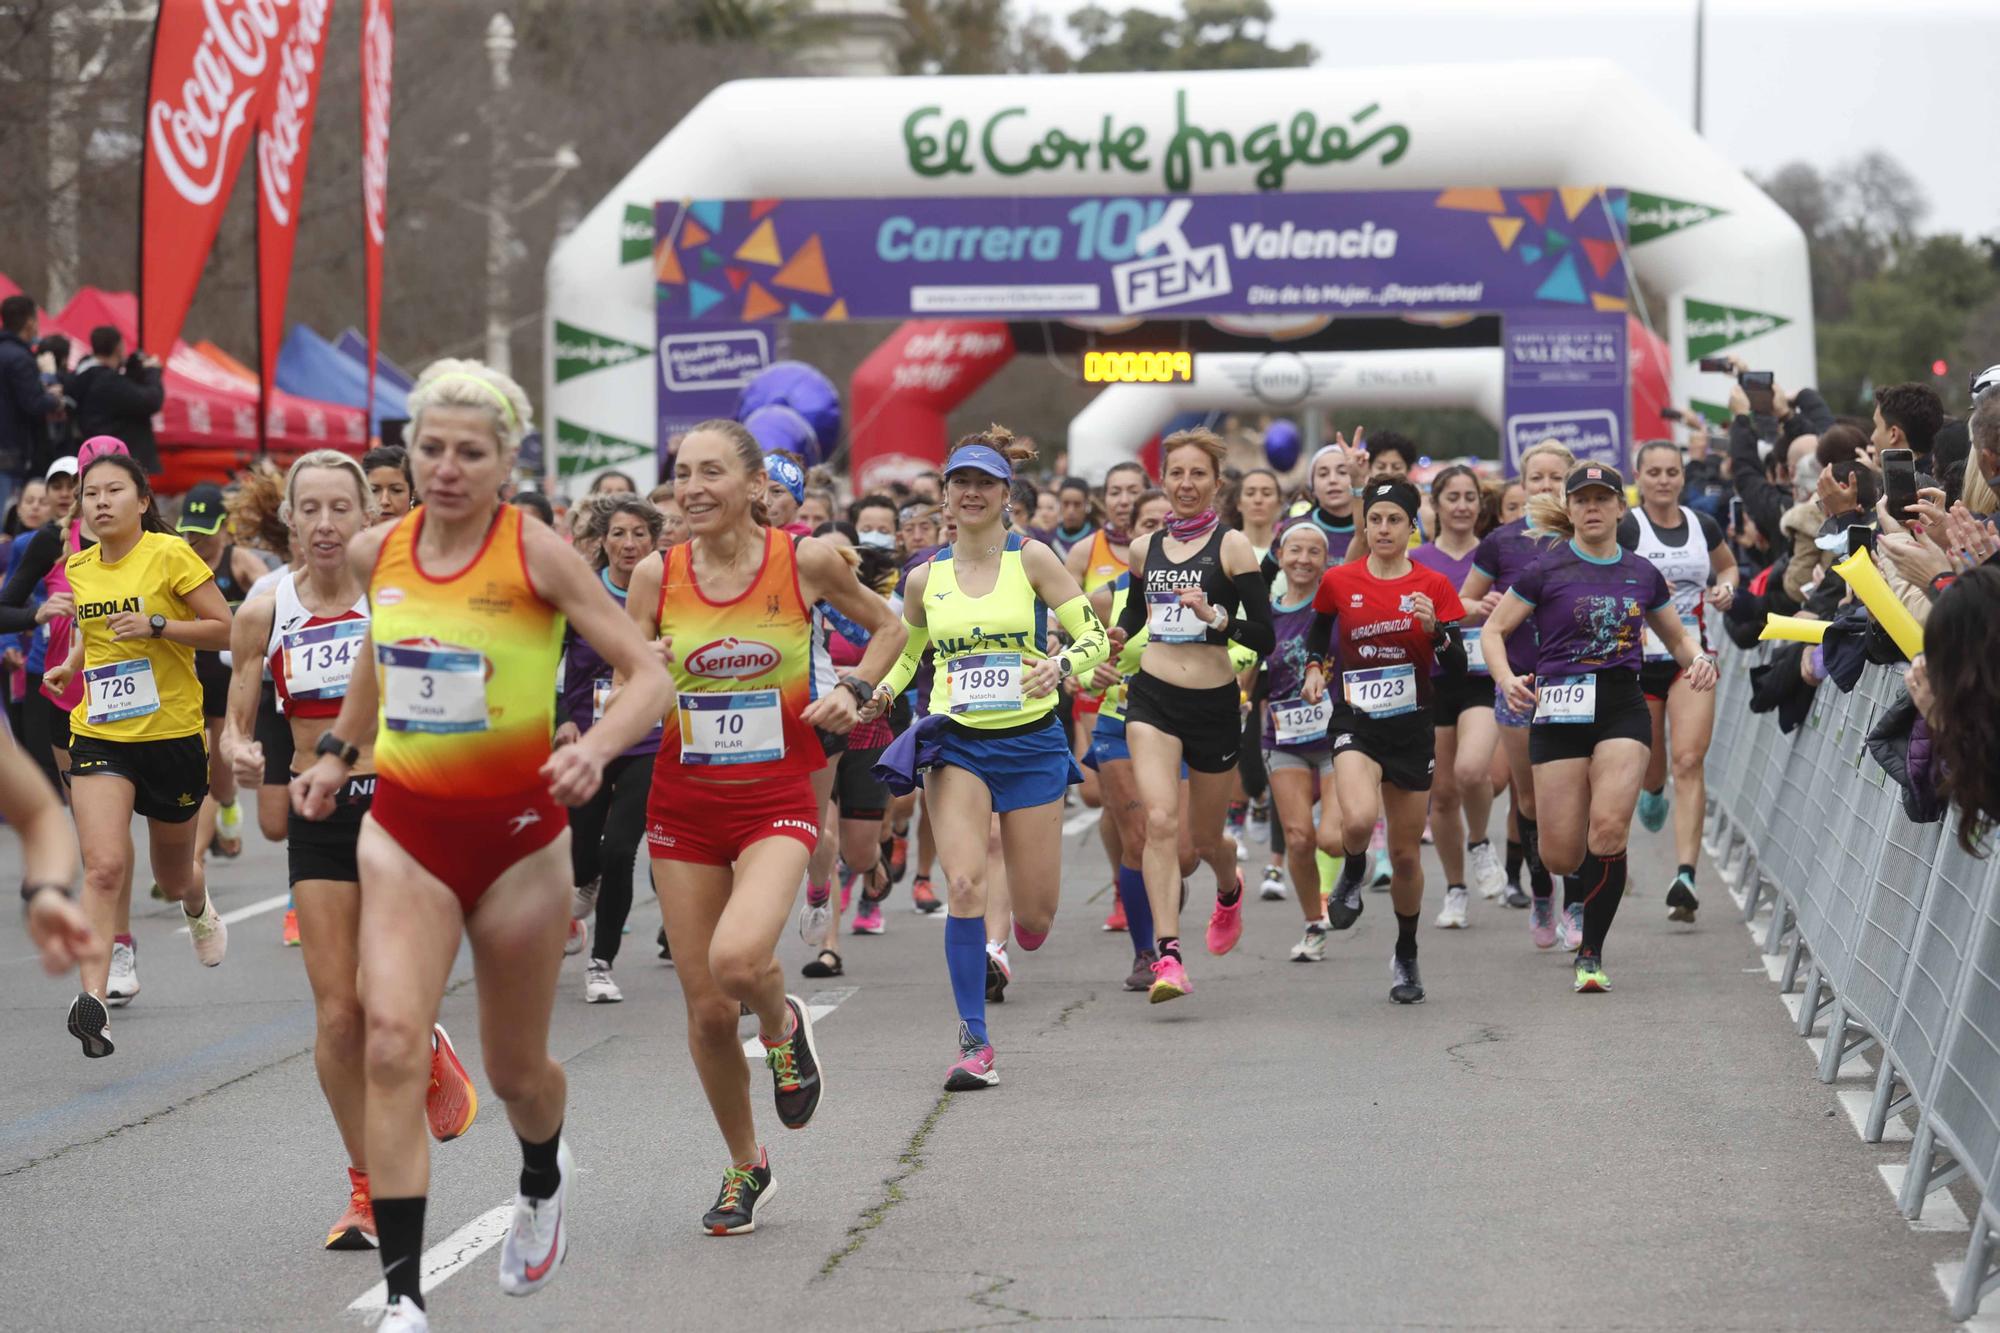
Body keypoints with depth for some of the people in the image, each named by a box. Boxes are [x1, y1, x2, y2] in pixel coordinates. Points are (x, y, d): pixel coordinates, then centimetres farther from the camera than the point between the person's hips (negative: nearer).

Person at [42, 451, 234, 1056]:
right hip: (99, 734, 2)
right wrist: (71, 664, 6)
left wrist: (156, 626, -23)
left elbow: (226, 630, -10)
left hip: (173, 734, -2)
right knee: (104, 867, -19)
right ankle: (93, 999, -24)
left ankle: (199, 909, 54)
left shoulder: (170, 555, -11)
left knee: (172, 878, 16)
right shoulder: (78, 567, 5)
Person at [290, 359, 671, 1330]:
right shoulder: (378, 552, 0)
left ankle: (543, 1183, 51)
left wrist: (595, 749, -30)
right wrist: (337, 751, 20)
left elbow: (648, 676, -12)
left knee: (515, 1071, 13)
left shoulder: (537, 555, -13)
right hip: (404, 827, 2)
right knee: (393, 1043, -19)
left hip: (517, 829, -2)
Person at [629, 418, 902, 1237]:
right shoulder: (657, 575, -2)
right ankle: (746, 1167, 27)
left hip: (777, 801, -2)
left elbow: (887, 627, 12)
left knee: (737, 958, -28)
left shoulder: (806, 561, -6)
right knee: (707, 1010, 4)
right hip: (684, 802, 2)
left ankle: (783, 1025, 9)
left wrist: (855, 691, -5)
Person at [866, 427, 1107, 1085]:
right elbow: (909, 651, 23)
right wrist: (884, 692, 3)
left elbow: (1095, 637, -3)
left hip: (1031, 740, -1)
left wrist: (1061, 665, -24)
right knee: (964, 883, -21)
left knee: (1034, 918, 1)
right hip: (956, 743, 1)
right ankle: (974, 1041, -14)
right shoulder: (925, 578, 6)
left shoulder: (1032, 558, -2)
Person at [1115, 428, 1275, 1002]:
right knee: (1160, 820, -19)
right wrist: (1115, 643, 5)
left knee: (1206, 835, 14)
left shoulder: (1231, 546, -5)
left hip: (1215, 702, -2)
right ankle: (1167, 956, -22)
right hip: (1152, 698, 2)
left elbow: (1265, 637, -10)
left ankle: (1229, 890, 51)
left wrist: (1214, 615, -25)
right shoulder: (1145, 548, 8)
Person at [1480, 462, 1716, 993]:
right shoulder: (1547, 570, 1)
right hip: (1560, 709, -1)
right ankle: (1583, 889, 36)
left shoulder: (1642, 574, 10)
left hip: (1623, 709, 1)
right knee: (1561, 856, -4)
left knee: (1609, 829, -19)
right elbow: (1495, 630, 4)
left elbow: (1677, 637, 23)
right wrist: (1507, 679, -15)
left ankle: (1591, 953, -6)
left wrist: (1700, 660, 1)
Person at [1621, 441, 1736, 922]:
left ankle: (1685, 877, -20)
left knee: (1689, 761, -14)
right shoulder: (1625, 528, -6)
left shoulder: (1702, 526, 5)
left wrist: (1724, 588, 3)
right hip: (1639, 657, -1)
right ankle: (1653, 791, 53)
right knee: (1649, 768, 12)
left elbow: (1727, 566, 24)